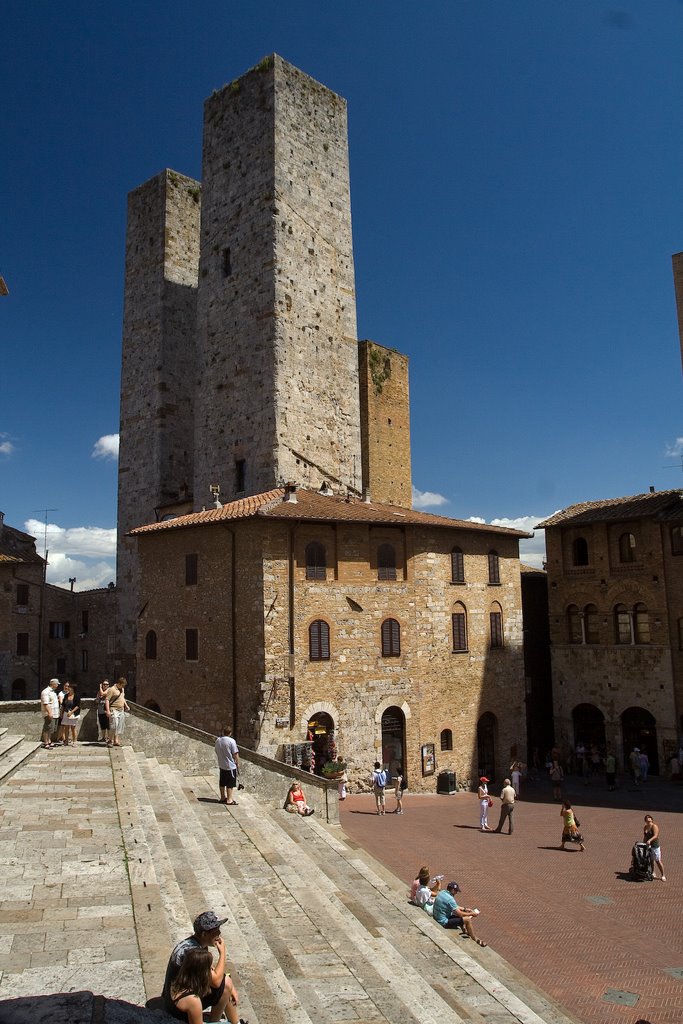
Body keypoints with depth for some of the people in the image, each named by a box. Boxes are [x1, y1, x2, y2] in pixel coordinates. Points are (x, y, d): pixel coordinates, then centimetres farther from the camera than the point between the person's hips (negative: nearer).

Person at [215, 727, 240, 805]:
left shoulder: (218, 740, -1)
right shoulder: (231, 741, -20)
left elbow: (217, 752, 9)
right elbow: (235, 754, -16)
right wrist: (238, 763, -3)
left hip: (221, 766, 6)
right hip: (231, 766, -6)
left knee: (222, 783, 17)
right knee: (230, 784, 4)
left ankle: (223, 797, 28)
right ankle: (229, 800, 9)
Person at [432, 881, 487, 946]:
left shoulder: (442, 893, 3)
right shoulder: (449, 899, -26)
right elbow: (459, 914, -18)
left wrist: (464, 909, 15)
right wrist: (472, 914, -5)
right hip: (444, 922, -10)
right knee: (467, 919, -8)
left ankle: (465, 931, 36)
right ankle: (475, 939, 8)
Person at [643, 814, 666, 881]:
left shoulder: (654, 826, -12)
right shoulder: (645, 827, 9)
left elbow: (656, 836, -23)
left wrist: (650, 840, -36)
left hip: (654, 846, -6)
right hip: (647, 845, 6)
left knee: (658, 861, -3)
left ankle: (663, 875, 7)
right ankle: (652, 873, 25)